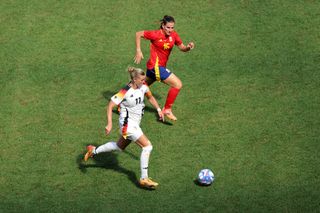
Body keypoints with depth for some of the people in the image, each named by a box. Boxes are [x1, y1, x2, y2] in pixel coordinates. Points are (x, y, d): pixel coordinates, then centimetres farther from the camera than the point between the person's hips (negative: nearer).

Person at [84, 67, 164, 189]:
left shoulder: (143, 87, -2)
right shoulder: (125, 92, -23)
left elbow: (150, 97, 20)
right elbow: (110, 106, -22)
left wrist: (158, 109, 11)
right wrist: (109, 124, -29)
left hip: (135, 124, 9)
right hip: (128, 124, -9)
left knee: (120, 147, 26)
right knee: (147, 146, -15)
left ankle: (93, 151, 44)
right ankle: (144, 179, -9)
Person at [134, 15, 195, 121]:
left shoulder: (173, 35, -1)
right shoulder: (156, 35, -18)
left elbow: (182, 47, 4)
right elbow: (138, 34, -9)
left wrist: (188, 47, -18)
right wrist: (138, 51, -12)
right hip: (155, 66, -8)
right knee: (178, 84, -15)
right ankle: (167, 109, -5)